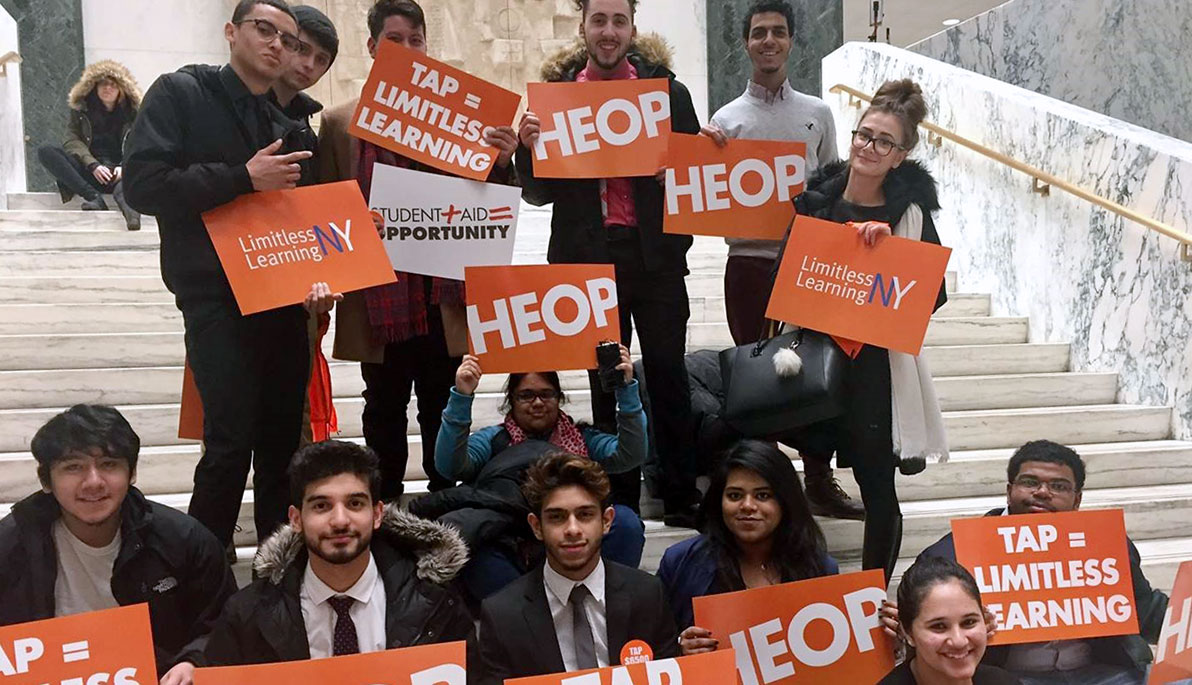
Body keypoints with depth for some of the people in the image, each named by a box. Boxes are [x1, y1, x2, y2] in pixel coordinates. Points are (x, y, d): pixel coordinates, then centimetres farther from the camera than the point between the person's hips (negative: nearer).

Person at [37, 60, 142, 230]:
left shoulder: (132, 112, 11)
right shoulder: (81, 108, 11)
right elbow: (72, 140, 0)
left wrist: (125, 167, -19)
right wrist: (93, 165, -18)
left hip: (118, 172, -1)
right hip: (88, 172, 1)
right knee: (45, 152, -22)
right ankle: (93, 197, -35)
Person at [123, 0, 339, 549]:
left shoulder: (290, 127, 17)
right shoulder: (182, 93, 1)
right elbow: (142, 184, -11)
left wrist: (315, 278, -2)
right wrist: (243, 176, -15)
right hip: (214, 296, -5)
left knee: (283, 441, 7)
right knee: (232, 440, -12)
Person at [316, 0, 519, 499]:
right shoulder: (340, 121, 6)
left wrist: (501, 163, -12)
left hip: (444, 293, 0)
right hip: (378, 296, 0)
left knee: (443, 412, 9)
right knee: (385, 411, 10)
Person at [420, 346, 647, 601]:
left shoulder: (582, 438, 14)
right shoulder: (493, 441, 9)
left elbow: (631, 456, -3)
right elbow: (450, 467, -10)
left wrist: (626, 389, -12)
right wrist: (461, 397, -19)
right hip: (511, 556, -1)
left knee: (624, 520, -24)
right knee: (479, 560, -34)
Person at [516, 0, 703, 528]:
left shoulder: (667, 90, 5)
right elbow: (539, 192, 8)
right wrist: (528, 147, -10)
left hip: (655, 253, -1)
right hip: (588, 256, 1)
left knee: (667, 371, 3)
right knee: (605, 380, 7)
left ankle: (680, 495, 12)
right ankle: (618, 497, 16)